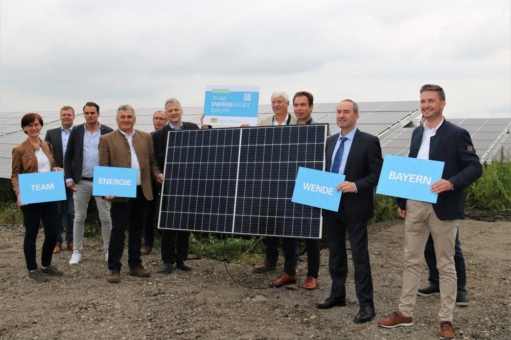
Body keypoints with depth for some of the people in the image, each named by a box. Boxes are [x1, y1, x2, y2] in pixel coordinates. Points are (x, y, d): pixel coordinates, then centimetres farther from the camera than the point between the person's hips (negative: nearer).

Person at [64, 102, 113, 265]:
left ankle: (108, 250, 16)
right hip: (81, 182, 1)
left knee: (106, 217, 4)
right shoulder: (76, 131, 3)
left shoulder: (108, 132, -1)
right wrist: (69, 178, -1)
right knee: (79, 217, 8)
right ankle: (77, 251, 18)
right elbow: (68, 156, 6)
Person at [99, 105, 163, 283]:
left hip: (142, 191, 4)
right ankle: (114, 268, 7)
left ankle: (135, 265, 23)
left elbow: (152, 161, 14)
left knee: (137, 229, 13)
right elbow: (103, 168, -4)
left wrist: (157, 174, -5)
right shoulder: (107, 139, -1)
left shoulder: (146, 137, 10)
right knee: (118, 230, -2)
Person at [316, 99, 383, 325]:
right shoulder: (330, 141, 11)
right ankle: (337, 295, 30)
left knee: (359, 256, -1)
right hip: (331, 205, 7)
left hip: (355, 206, -6)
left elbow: (377, 174, -12)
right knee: (335, 253, 16)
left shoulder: (369, 141, -9)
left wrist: (356, 186, -24)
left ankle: (366, 304, 7)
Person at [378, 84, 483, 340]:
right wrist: (401, 201, 13)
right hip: (415, 206, 6)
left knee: (445, 265, 5)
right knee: (411, 260, 11)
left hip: (443, 208, -6)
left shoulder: (456, 134, -7)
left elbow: (475, 168, -11)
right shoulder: (417, 133, 11)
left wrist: (452, 183, -29)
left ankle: (446, 319, 16)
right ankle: (405, 313, 21)